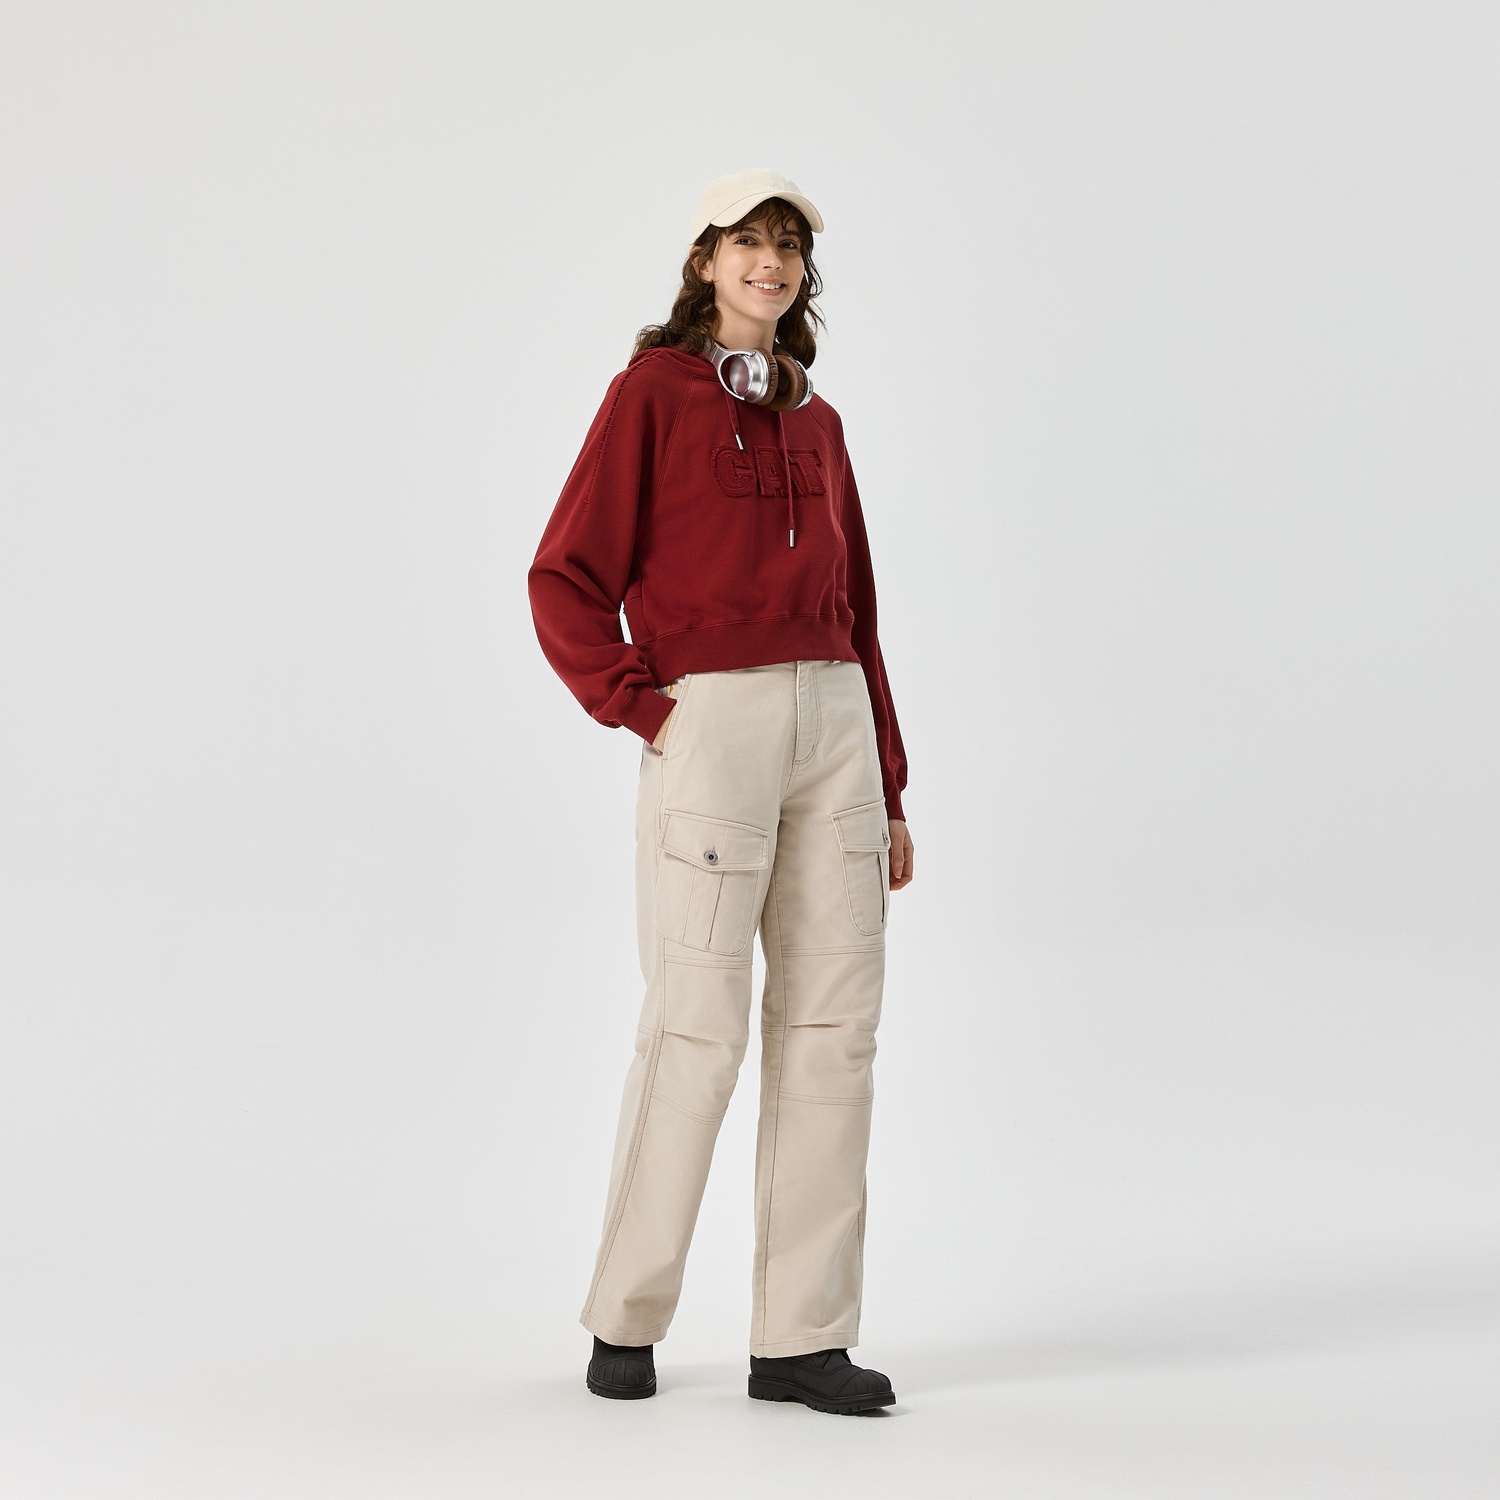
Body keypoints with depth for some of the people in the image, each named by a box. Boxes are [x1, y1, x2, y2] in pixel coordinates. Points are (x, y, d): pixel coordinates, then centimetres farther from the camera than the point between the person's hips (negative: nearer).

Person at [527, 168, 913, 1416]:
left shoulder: (817, 422, 18)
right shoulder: (654, 391, 2)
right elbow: (565, 582, -2)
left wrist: (889, 789, 14)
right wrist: (640, 707, -10)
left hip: (834, 724, 5)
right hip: (711, 719, -5)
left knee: (833, 1021, 1)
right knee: (698, 1024, -5)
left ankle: (804, 1335, 7)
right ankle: (626, 1318, 11)